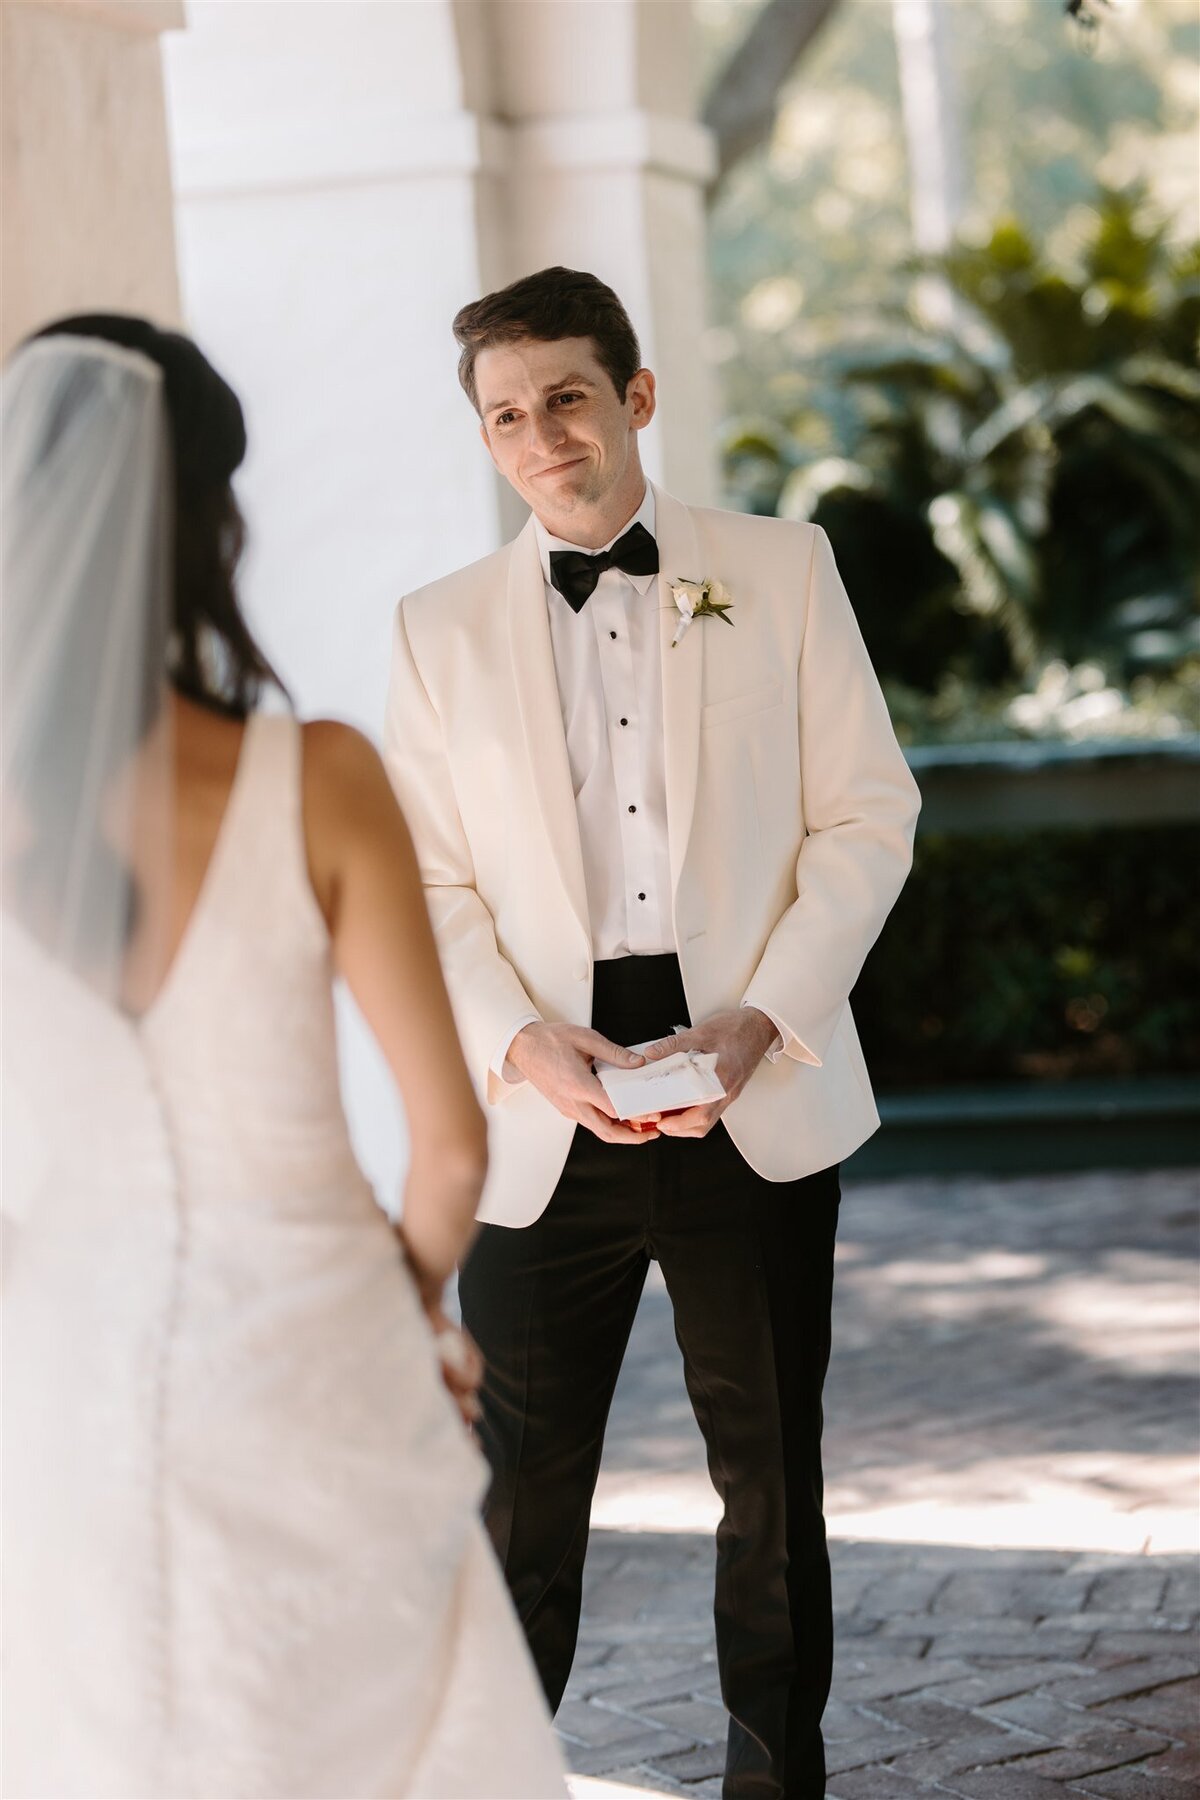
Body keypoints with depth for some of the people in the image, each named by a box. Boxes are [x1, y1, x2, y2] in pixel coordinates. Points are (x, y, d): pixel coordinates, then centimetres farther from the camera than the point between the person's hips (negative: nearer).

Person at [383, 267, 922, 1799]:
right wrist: (524, 1043, -13)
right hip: (547, 1108, 0)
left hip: (756, 1096, 0)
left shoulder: (783, 571, 5)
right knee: (524, 1475, 1)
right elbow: (426, 881, 5)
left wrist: (761, 1022, -10)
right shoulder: (442, 627, 8)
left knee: (772, 1466, 10)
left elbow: (866, 818, 2)